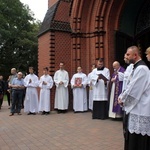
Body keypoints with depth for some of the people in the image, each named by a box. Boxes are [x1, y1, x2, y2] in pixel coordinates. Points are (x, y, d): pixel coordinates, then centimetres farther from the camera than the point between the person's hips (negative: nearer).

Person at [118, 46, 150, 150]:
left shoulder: (141, 68, -18)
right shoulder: (138, 67, 14)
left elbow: (134, 88, -20)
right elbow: (131, 86, 16)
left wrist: (122, 99, -7)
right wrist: (122, 97, 4)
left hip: (140, 109, -10)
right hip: (137, 107, 10)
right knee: (133, 138, 18)